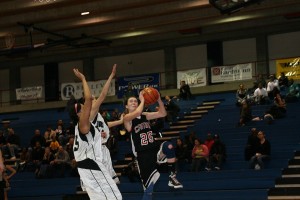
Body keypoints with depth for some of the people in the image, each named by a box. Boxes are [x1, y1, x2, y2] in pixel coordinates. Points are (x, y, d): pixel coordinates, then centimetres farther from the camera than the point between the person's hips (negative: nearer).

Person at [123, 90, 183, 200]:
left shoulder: (144, 115, 13)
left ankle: (172, 176, -19)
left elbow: (163, 114, 10)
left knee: (168, 146, -32)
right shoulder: (127, 118, -3)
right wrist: (142, 100, -10)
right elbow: (137, 113, -24)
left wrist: (159, 100, -4)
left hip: (154, 148, 4)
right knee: (149, 188, -6)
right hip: (143, 154, -4)